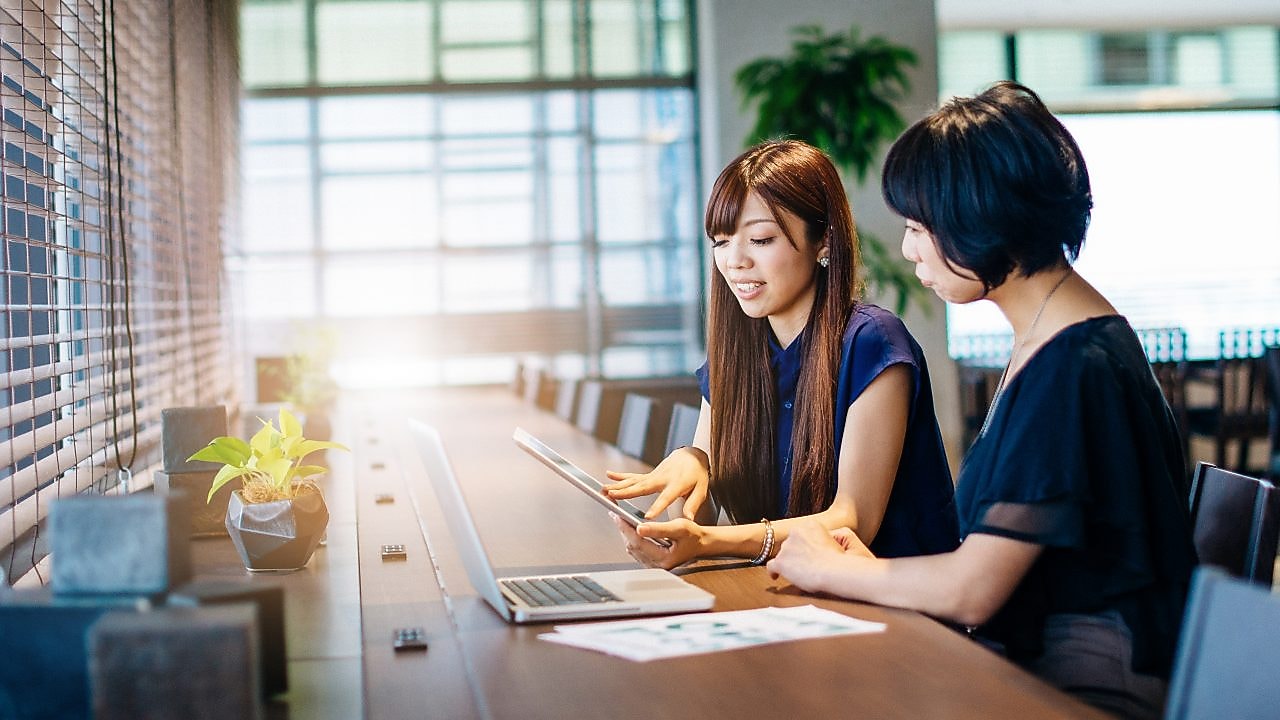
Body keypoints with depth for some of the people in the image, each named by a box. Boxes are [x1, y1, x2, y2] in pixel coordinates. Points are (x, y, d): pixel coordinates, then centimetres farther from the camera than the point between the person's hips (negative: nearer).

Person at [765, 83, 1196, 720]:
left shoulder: (1075, 365, -20)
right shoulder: (1042, 340, 11)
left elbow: (971, 590, -20)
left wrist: (831, 570, -5)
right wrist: (874, 569, 1)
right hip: (1031, 658, 8)